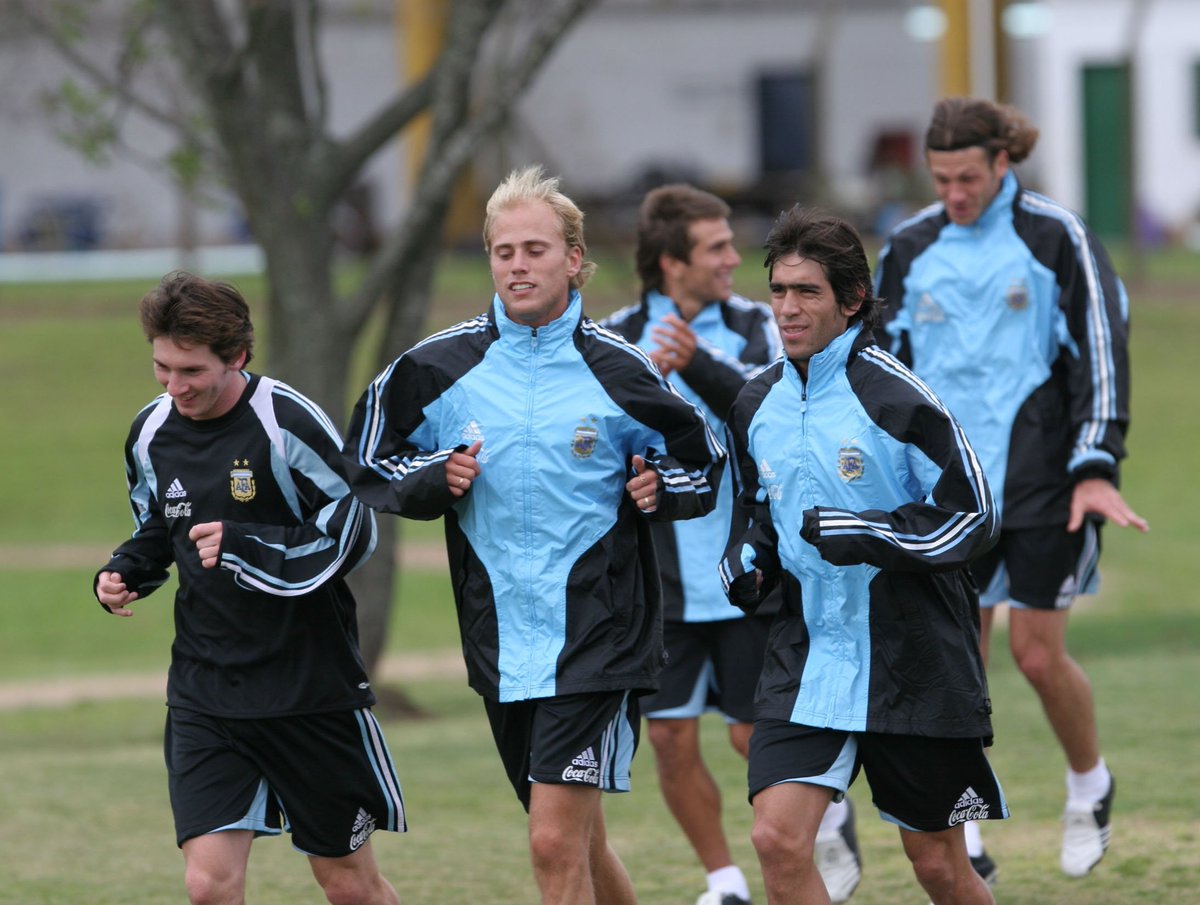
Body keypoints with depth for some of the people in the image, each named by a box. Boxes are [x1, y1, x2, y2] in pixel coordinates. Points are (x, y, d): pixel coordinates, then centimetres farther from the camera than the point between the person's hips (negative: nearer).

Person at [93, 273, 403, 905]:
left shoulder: (286, 423, -15)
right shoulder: (151, 433, 3)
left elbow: (352, 537, -14)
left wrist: (243, 547, -24)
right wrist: (124, 575, 0)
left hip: (312, 686, -4)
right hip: (204, 696, 4)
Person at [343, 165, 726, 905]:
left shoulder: (616, 369, -5)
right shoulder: (441, 368, 2)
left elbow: (703, 461, 9)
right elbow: (371, 463, 13)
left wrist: (658, 490, -11)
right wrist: (433, 480, -6)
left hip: (598, 637, -4)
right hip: (501, 642, 4)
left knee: (557, 843, -13)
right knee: (581, 845, 15)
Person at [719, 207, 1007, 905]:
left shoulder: (895, 396, -13)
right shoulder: (757, 406, 6)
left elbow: (973, 515, -12)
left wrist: (867, 536, -23)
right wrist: (748, 566, 3)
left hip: (914, 661, -4)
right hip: (807, 657, 4)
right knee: (779, 840, -14)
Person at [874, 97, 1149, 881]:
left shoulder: (1056, 236, -5)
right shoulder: (910, 249, 6)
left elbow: (1101, 348, -5)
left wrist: (1096, 467, -13)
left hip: (1044, 479, -3)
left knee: (1039, 652, -2)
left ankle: (1090, 783, 26)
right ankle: (964, 844, 6)